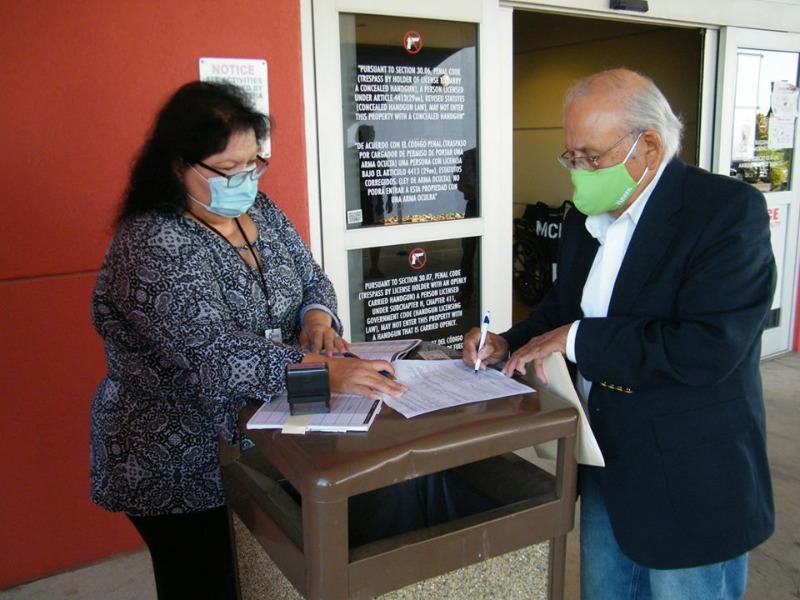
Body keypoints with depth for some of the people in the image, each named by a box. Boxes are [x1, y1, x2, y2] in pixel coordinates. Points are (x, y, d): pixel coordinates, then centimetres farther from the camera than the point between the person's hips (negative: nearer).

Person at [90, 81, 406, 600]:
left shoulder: (259, 209, 2)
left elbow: (312, 278, 11)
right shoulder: (150, 244, -22)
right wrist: (326, 371, -41)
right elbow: (215, 352, -33)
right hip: (183, 468, -6)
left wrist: (317, 316, -12)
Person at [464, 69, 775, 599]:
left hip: (691, 484, -6)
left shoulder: (729, 210, -19)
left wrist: (577, 340, -22)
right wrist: (510, 345, -2)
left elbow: (710, 347, -29)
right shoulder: (588, 215, 4)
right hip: (605, 465, 7)